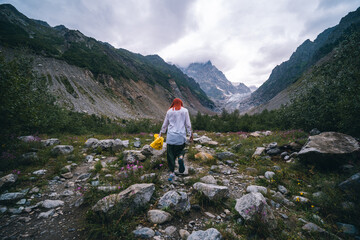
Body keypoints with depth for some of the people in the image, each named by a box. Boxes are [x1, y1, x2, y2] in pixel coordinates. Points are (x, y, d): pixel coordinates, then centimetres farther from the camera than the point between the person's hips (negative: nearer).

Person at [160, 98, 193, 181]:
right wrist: (190, 135, 11)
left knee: (170, 154, 6)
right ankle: (181, 157, -13)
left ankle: (171, 172, 5)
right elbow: (188, 125, 3)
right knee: (181, 149, 19)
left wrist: (161, 133, 24)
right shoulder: (185, 111, 5)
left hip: (171, 136, 1)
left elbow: (164, 125, 13)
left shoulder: (169, 111, 8)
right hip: (181, 136, 0)